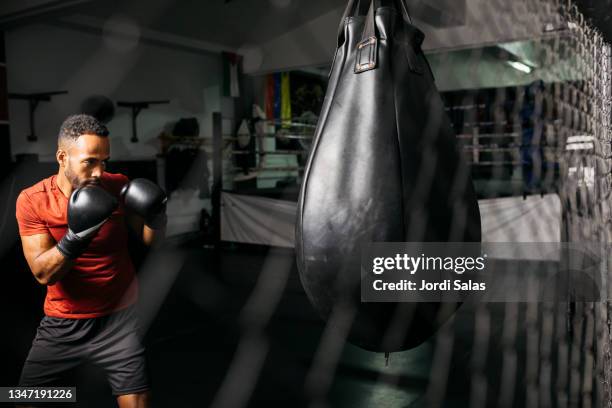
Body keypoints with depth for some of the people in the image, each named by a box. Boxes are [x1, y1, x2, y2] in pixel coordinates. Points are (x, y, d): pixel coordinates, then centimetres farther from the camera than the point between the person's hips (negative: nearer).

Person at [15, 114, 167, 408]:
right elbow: (43, 274, -16)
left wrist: (156, 217, -22)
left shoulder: (118, 187, -10)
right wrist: (75, 238, -33)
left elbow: (150, 240, 0)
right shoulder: (31, 201, -11)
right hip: (61, 323, 1)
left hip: (116, 319, -1)